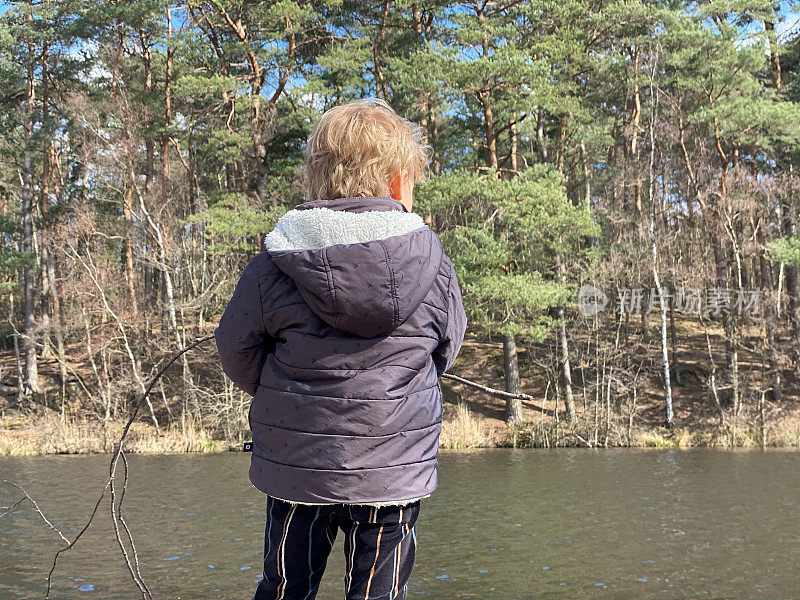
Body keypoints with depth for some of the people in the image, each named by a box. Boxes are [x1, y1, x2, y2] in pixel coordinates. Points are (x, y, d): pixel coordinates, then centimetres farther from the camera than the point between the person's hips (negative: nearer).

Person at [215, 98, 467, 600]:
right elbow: (446, 348, 6)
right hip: (393, 468, 0)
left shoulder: (276, 262, -9)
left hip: (296, 465, 1)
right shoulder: (432, 260, -8)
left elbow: (238, 350, -2)